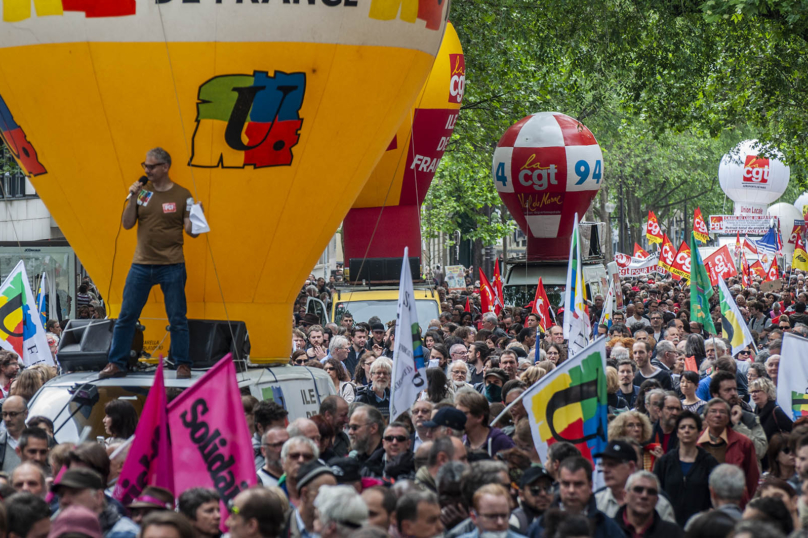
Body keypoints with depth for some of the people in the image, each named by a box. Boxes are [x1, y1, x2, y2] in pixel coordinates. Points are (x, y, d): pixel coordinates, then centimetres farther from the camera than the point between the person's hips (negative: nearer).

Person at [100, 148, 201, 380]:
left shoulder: (182, 195, 0)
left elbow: (191, 231, 1)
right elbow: (127, 224, 3)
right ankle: (117, 364, 9)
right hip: (141, 265, 2)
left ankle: (182, 365, 12)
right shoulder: (142, 191, 6)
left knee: (177, 319, 3)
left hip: (172, 267, -2)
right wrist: (133, 198, -9)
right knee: (126, 316, 3)